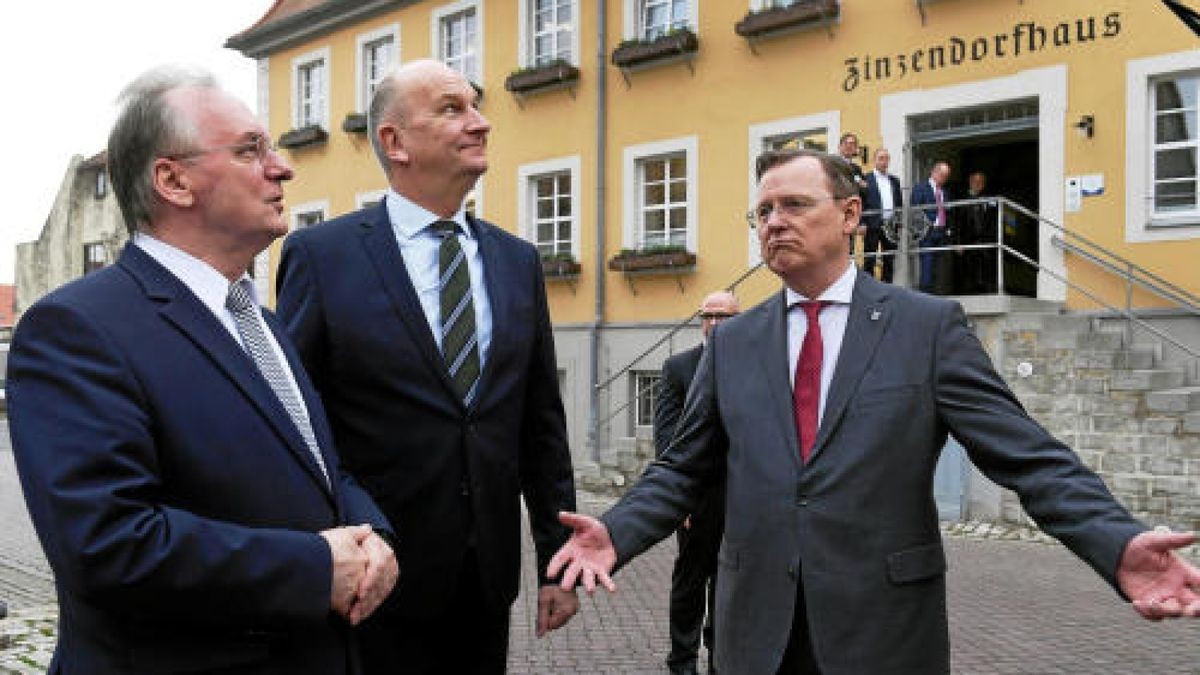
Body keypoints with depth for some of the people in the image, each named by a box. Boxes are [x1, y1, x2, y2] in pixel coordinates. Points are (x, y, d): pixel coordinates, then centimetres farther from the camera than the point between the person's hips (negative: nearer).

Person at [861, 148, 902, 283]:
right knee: (869, 261, -1)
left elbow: (900, 203, 16)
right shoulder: (866, 179, -1)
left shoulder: (894, 180, 15)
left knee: (889, 261, 8)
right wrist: (861, 224, -15)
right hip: (873, 226, -5)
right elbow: (860, 204, -7)